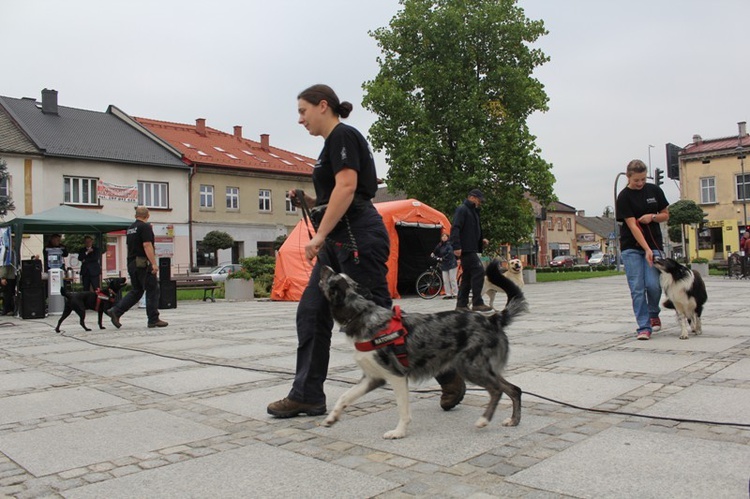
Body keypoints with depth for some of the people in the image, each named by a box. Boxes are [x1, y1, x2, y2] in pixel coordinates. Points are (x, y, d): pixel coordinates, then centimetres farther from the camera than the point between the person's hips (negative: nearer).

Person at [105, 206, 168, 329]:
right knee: (152, 291, -1)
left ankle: (115, 311, 7)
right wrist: (154, 263, -22)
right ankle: (153, 320, 1)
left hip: (131, 263, 9)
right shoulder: (145, 227, -11)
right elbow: (147, 245, -20)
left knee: (136, 291, 15)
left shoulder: (130, 228, 16)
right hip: (143, 264, -9)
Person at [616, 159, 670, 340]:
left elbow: (666, 215, 14)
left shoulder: (654, 190, 4)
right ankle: (644, 327, 0)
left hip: (654, 245, 2)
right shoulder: (624, 197, -8)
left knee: (653, 284, -10)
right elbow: (632, 226, -15)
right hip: (631, 247, -2)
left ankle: (653, 314, 19)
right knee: (637, 288, -6)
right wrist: (647, 250, -22)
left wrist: (652, 217, -9)